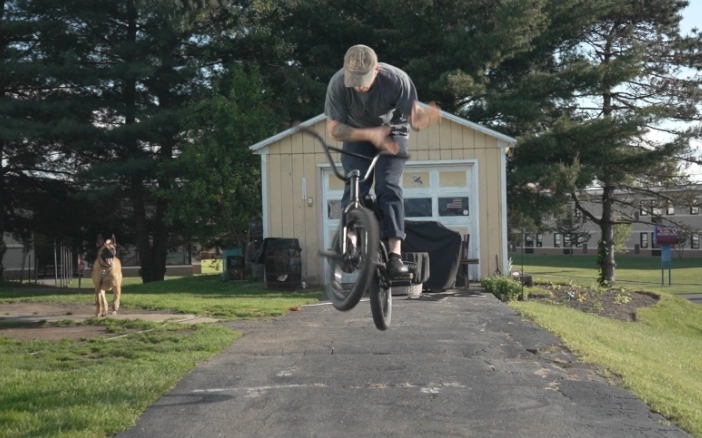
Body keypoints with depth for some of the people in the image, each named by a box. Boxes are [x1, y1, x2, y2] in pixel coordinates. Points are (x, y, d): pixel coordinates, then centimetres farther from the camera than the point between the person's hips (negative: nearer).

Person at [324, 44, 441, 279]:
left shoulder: (397, 79, -29)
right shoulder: (338, 84, -27)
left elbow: (414, 118, -25)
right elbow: (333, 129, -23)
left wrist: (424, 116, -50)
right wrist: (370, 135, -35)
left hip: (392, 133, -1)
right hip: (357, 135, 1)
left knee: (388, 186, -19)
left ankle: (395, 254, -22)